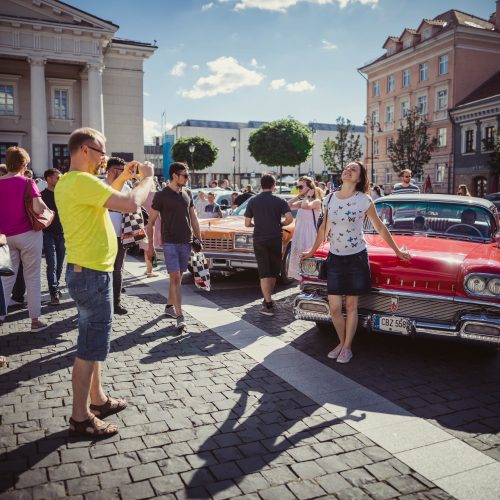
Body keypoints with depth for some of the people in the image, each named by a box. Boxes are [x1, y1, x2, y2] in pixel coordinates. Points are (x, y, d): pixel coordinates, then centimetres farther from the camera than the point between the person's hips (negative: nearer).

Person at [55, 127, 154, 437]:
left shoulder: (68, 182, 10)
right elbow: (132, 205, -28)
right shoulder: (82, 181, -21)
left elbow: (101, 198, 28)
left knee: (93, 341, 19)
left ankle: (97, 399, 33)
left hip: (85, 271, 11)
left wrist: (122, 178, 19)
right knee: (91, 346, -1)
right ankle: (80, 417, 11)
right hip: (92, 274, -11)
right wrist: (147, 177, -11)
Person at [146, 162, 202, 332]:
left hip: (186, 242, 5)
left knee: (177, 277, 13)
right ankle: (180, 317, -11)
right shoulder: (161, 196, -6)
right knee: (175, 278, -10)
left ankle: (169, 306, 29)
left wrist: (199, 239, 12)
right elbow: (151, 222, -2)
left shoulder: (187, 194, 9)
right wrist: (150, 246, -4)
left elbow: (194, 218, 16)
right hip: (170, 243, -5)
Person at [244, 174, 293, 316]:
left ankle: (268, 304, -7)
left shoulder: (252, 201, 2)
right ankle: (268, 299, 28)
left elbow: (247, 223, 2)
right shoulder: (279, 201, -2)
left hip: (259, 240, 0)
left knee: (264, 273, 1)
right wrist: (280, 224, 6)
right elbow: (289, 219, -14)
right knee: (273, 272, 15)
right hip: (275, 239, 0)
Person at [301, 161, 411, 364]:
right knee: (334, 307, 2)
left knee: (351, 306, 5)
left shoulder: (364, 201, -7)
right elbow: (324, 228, 14)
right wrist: (312, 251, 20)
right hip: (334, 258, 3)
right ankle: (341, 342, 24)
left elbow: (380, 228, 4)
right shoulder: (330, 198, 2)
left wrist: (397, 252, 7)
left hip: (357, 258, -3)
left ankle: (347, 347, 20)